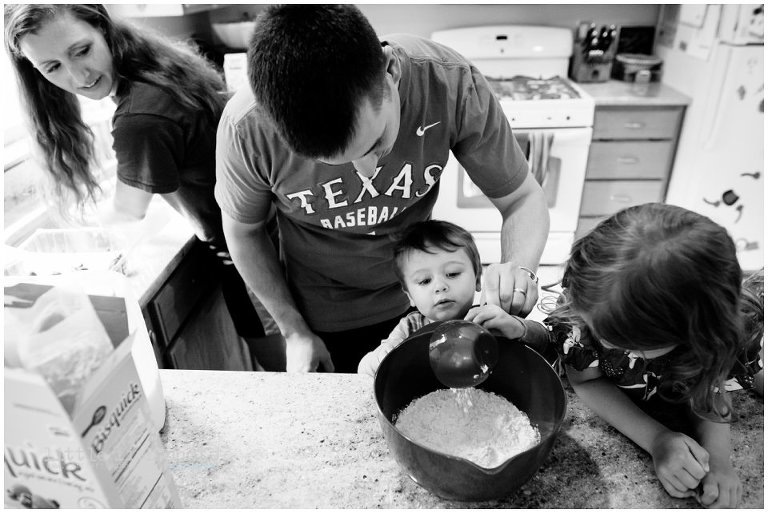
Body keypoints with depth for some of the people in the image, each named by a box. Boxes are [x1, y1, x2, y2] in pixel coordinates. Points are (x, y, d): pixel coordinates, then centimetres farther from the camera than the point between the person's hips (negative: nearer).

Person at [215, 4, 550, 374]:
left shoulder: (454, 86, -30)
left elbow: (523, 198, -16)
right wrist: (294, 331, -8)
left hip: (419, 301, 2)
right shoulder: (245, 129, -31)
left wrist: (519, 269, -37)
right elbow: (242, 230, -10)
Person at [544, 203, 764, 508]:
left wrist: (716, 458, -31)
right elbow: (587, 380, -23)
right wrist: (657, 440, -33)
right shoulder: (587, 295, -35)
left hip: (670, 414, 0)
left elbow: (708, 388, -14)